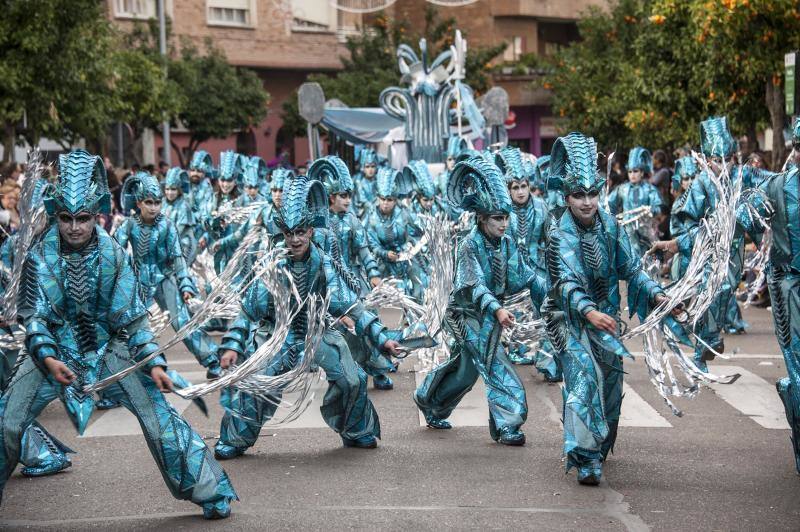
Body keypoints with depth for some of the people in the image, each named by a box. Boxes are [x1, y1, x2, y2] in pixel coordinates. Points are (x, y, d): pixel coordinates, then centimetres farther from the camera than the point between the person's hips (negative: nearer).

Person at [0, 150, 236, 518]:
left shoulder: (113, 255, -10)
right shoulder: (40, 256, -12)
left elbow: (131, 316, -6)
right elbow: (34, 316, -13)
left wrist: (153, 363, -15)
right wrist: (48, 359, -30)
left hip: (107, 347, 0)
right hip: (53, 351, 0)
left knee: (158, 414, -7)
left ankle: (209, 492, 5)